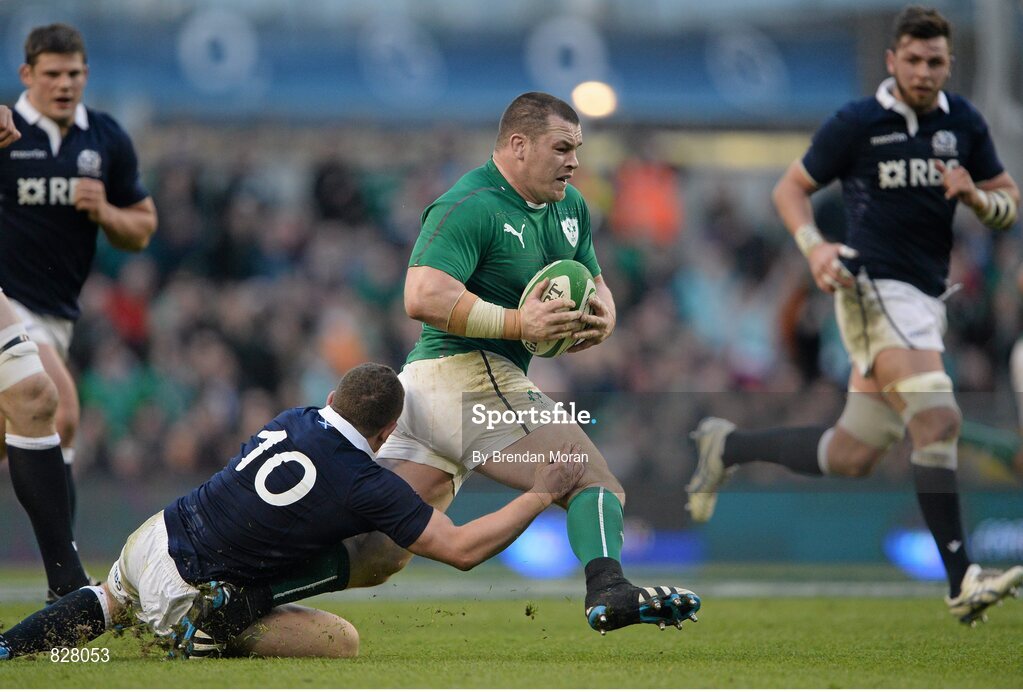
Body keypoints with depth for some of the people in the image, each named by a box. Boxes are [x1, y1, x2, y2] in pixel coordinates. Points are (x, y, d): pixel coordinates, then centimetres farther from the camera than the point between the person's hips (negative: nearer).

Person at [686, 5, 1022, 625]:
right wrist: (814, 246, -14)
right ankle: (962, 581, -30)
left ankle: (728, 446, 32)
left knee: (851, 457, 9)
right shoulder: (857, 124, -5)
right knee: (938, 417, -26)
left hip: (927, 302, 7)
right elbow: (791, 188, 4)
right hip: (875, 289, -7)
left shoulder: (963, 121, 9)